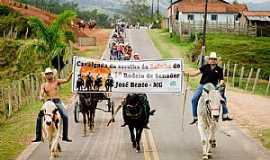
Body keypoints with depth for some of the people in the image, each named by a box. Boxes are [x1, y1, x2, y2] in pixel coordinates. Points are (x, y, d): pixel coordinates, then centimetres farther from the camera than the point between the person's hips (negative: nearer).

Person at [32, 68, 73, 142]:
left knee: (65, 117, -20)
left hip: (57, 102, -1)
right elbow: (41, 94, 0)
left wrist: (71, 74, -26)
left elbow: (66, 80, -5)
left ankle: (65, 136, -10)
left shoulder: (56, 81, 10)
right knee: (39, 117, -15)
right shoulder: (44, 85, 14)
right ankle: (38, 137, -6)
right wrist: (41, 97, -24)